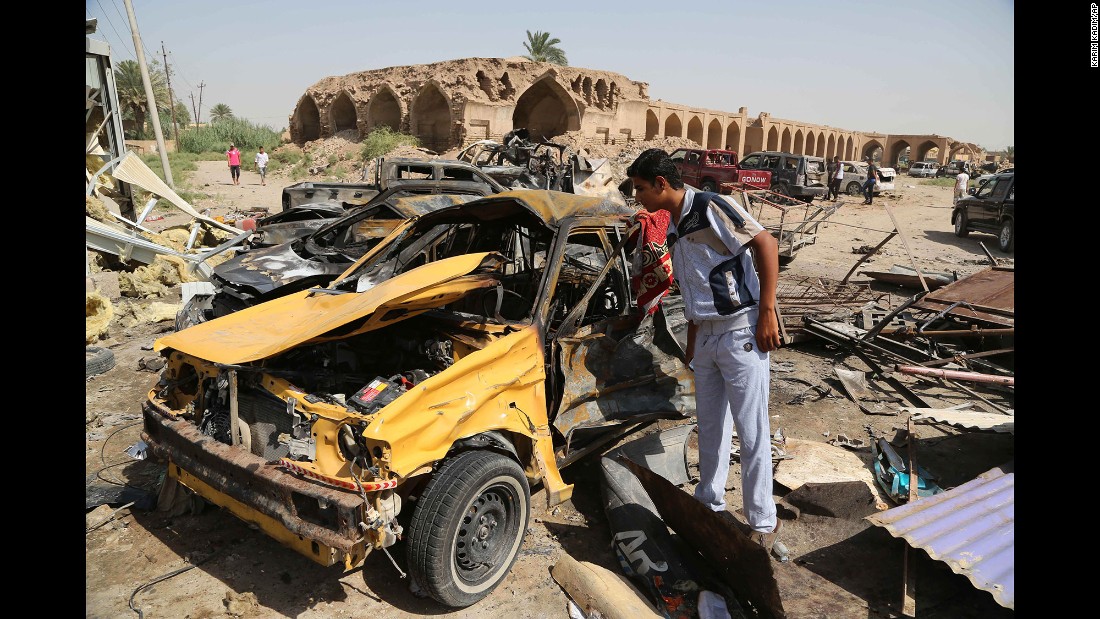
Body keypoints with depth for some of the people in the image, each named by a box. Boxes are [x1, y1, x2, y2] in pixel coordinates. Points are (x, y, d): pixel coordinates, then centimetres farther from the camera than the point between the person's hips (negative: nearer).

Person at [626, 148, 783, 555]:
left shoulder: (712, 208, -12)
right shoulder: (673, 228, 13)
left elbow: (767, 245, -17)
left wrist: (767, 313, -20)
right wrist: (691, 344, 19)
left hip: (741, 333, -8)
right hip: (706, 335, 9)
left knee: (751, 430, -1)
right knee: (710, 426, 16)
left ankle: (763, 523, 12)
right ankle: (710, 504, 32)